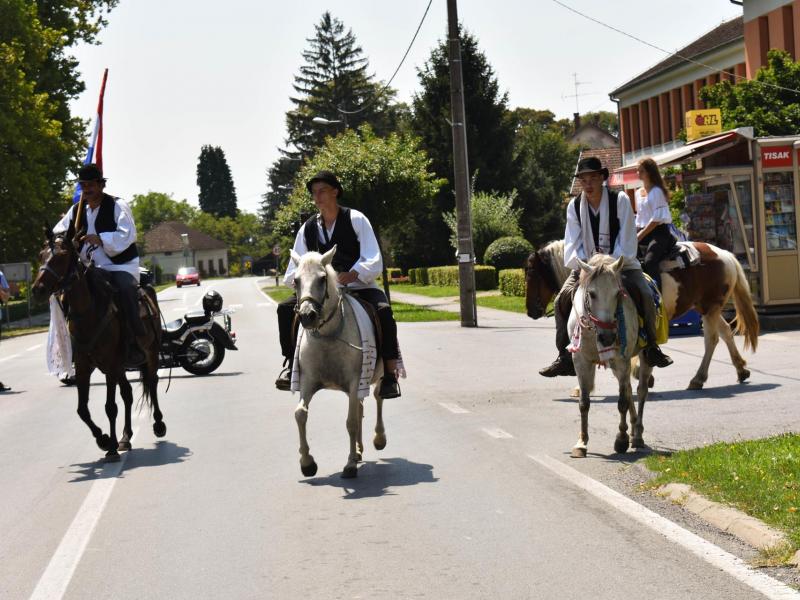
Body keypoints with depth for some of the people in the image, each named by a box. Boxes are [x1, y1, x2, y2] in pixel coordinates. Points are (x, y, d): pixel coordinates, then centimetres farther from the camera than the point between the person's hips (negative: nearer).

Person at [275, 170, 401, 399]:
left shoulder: (356, 219, -5)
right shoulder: (308, 228, 7)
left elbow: (373, 260, -14)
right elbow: (297, 264, 10)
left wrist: (350, 275, -31)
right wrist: (296, 279, -14)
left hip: (359, 285, -4)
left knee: (383, 310, -33)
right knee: (285, 308, -16)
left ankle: (390, 374, -28)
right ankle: (290, 364, -7)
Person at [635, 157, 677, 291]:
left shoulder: (657, 191, -7)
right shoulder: (638, 193, 17)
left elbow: (657, 218, -14)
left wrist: (640, 235, -16)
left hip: (658, 232, -8)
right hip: (642, 232, 8)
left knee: (648, 261, -31)